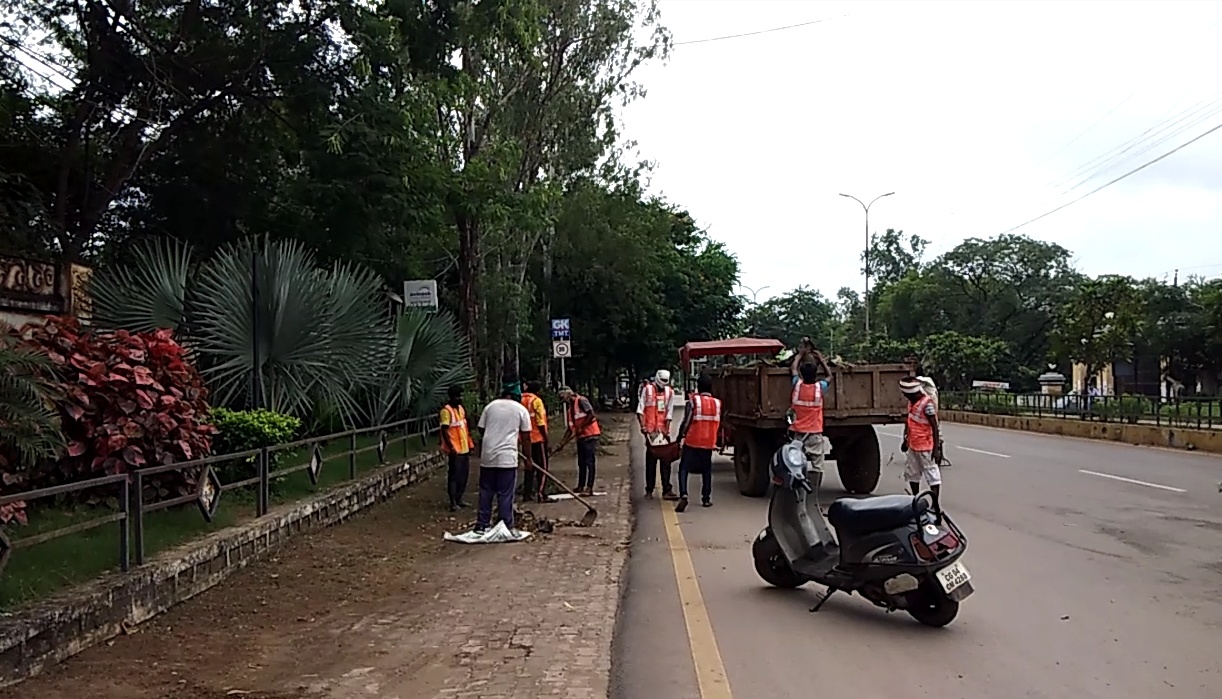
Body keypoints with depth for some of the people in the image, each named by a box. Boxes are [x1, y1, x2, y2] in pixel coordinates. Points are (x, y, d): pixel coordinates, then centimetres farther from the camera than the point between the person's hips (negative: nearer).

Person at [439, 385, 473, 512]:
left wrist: (469, 445, 16)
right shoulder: (446, 410, -14)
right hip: (454, 450, -8)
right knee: (454, 475, -3)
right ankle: (453, 502, 2)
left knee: (464, 475, 12)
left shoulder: (461, 408, 12)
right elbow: (444, 431, -17)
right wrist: (451, 448, -22)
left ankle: (459, 499, 23)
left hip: (464, 449, 8)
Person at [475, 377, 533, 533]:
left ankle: (481, 525, 17)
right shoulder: (520, 409, 1)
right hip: (507, 458, -3)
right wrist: (527, 456, 13)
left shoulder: (490, 406, 8)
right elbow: (525, 437, 3)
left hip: (487, 456, 3)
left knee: (485, 492, 12)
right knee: (505, 495, 1)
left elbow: (481, 430, 11)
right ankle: (505, 527, 5)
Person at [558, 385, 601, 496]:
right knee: (581, 462, 13)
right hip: (580, 437, 9)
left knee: (589, 461, -9)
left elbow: (592, 415, -20)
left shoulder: (581, 401, -9)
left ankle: (589, 488, -10)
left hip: (590, 435, -9)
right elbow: (570, 427, 19)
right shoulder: (569, 407, 16)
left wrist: (581, 427, -16)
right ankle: (580, 487, 20)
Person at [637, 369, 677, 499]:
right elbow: (640, 410, -2)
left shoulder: (670, 392, 6)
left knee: (666, 461, 2)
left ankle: (667, 490, 4)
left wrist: (666, 430, -4)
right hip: (650, 431, -2)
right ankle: (649, 490, 11)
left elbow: (669, 413, 4)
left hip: (663, 431, 2)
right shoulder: (647, 389, 0)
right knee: (651, 461, 4)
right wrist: (643, 426, -11)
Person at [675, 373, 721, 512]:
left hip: (692, 442, -3)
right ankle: (706, 499, 17)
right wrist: (716, 440, 23)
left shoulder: (694, 401, -9)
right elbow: (719, 425, 10)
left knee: (684, 468, 1)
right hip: (709, 443, 3)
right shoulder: (717, 403, 4)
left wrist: (680, 436, 5)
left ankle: (683, 495, -16)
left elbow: (686, 422, -9)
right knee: (706, 471, 16)